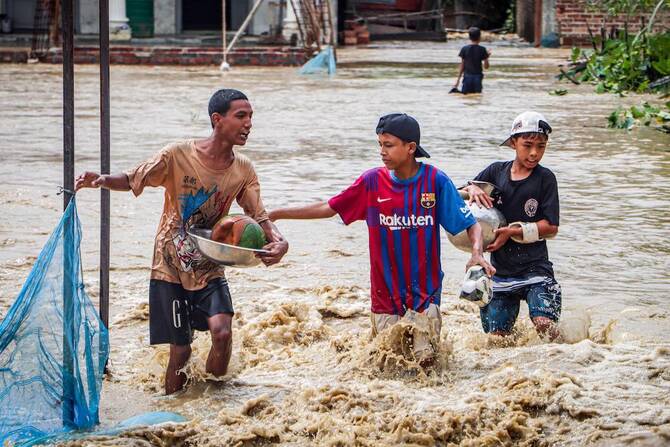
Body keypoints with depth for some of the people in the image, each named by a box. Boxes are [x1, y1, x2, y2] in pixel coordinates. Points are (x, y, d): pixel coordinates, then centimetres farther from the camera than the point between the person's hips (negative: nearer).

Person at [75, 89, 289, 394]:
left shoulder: (243, 170, -3)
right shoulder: (178, 156, -14)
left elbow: (258, 216, 3)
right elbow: (134, 180, -7)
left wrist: (278, 241, -19)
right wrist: (102, 180, -28)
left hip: (209, 270, 3)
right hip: (170, 268, -3)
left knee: (222, 332, -20)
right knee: (180, 349, 0)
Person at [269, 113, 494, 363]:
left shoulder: (436, 181, -7)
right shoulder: (372, 181, -1)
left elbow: (470, 225, -4)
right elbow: (328, 208, 7)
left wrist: (477, 253, -24)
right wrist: (274, 215, 4)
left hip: (425, 293, -2)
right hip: (385, 294, 2)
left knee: (425, 360, -9)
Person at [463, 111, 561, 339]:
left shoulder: (545, 178, -3)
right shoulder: (496, 171, 6)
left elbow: (551, 227, -7)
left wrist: (513, 232, -16)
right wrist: (473, 189, -7)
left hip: (535, 267, -3)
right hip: (501, 268, 3)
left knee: (545, 325, -22)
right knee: (497, 336, 4)